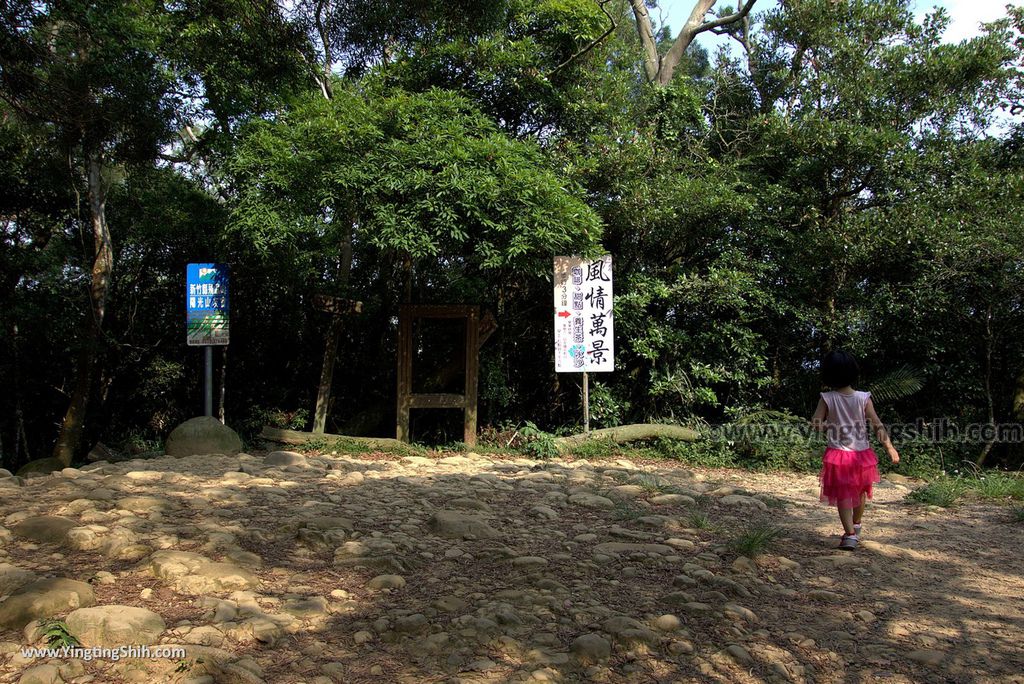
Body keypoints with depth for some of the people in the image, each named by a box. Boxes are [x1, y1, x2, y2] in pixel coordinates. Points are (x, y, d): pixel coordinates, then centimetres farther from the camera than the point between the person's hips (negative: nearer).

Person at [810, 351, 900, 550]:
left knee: (843, 495, 4)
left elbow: (816, 424, -11)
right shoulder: (863, 398, -8)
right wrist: (890, 448, 2)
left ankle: (850, 534, -9)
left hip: (838, 455, -2)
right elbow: (878, 425, -6)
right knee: (860, 491, 24)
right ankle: (856, 525, 43)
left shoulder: (827, 399, -12)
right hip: (861, 453, 2)